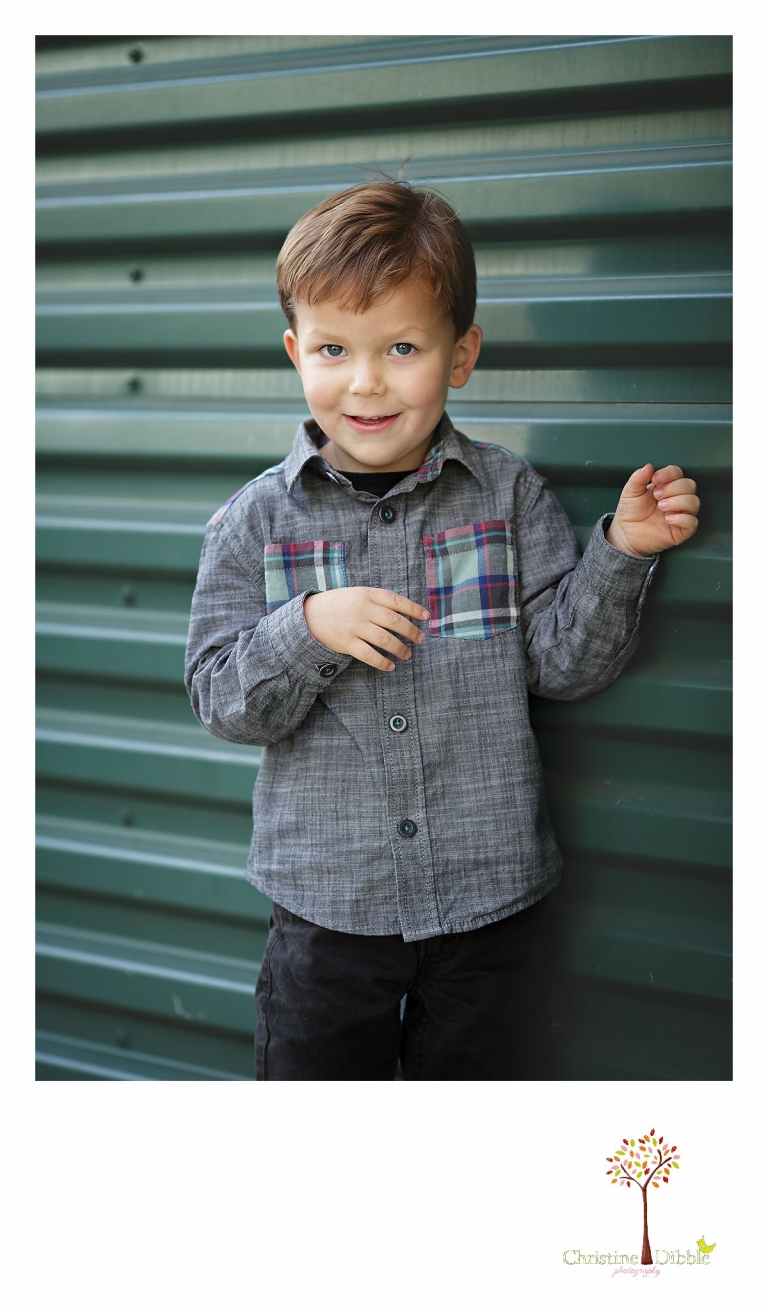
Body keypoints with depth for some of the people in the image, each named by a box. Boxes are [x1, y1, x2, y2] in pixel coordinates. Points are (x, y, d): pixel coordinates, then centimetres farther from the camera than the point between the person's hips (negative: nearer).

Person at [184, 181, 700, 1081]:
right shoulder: (256, 521, -5)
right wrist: (306, 632, -23)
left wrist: (620, 552, -17)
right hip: (325, 900, 0)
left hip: (492, 901, 1)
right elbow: (222, 702, -7)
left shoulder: (509, 495, -4)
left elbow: (564, 665, -4)